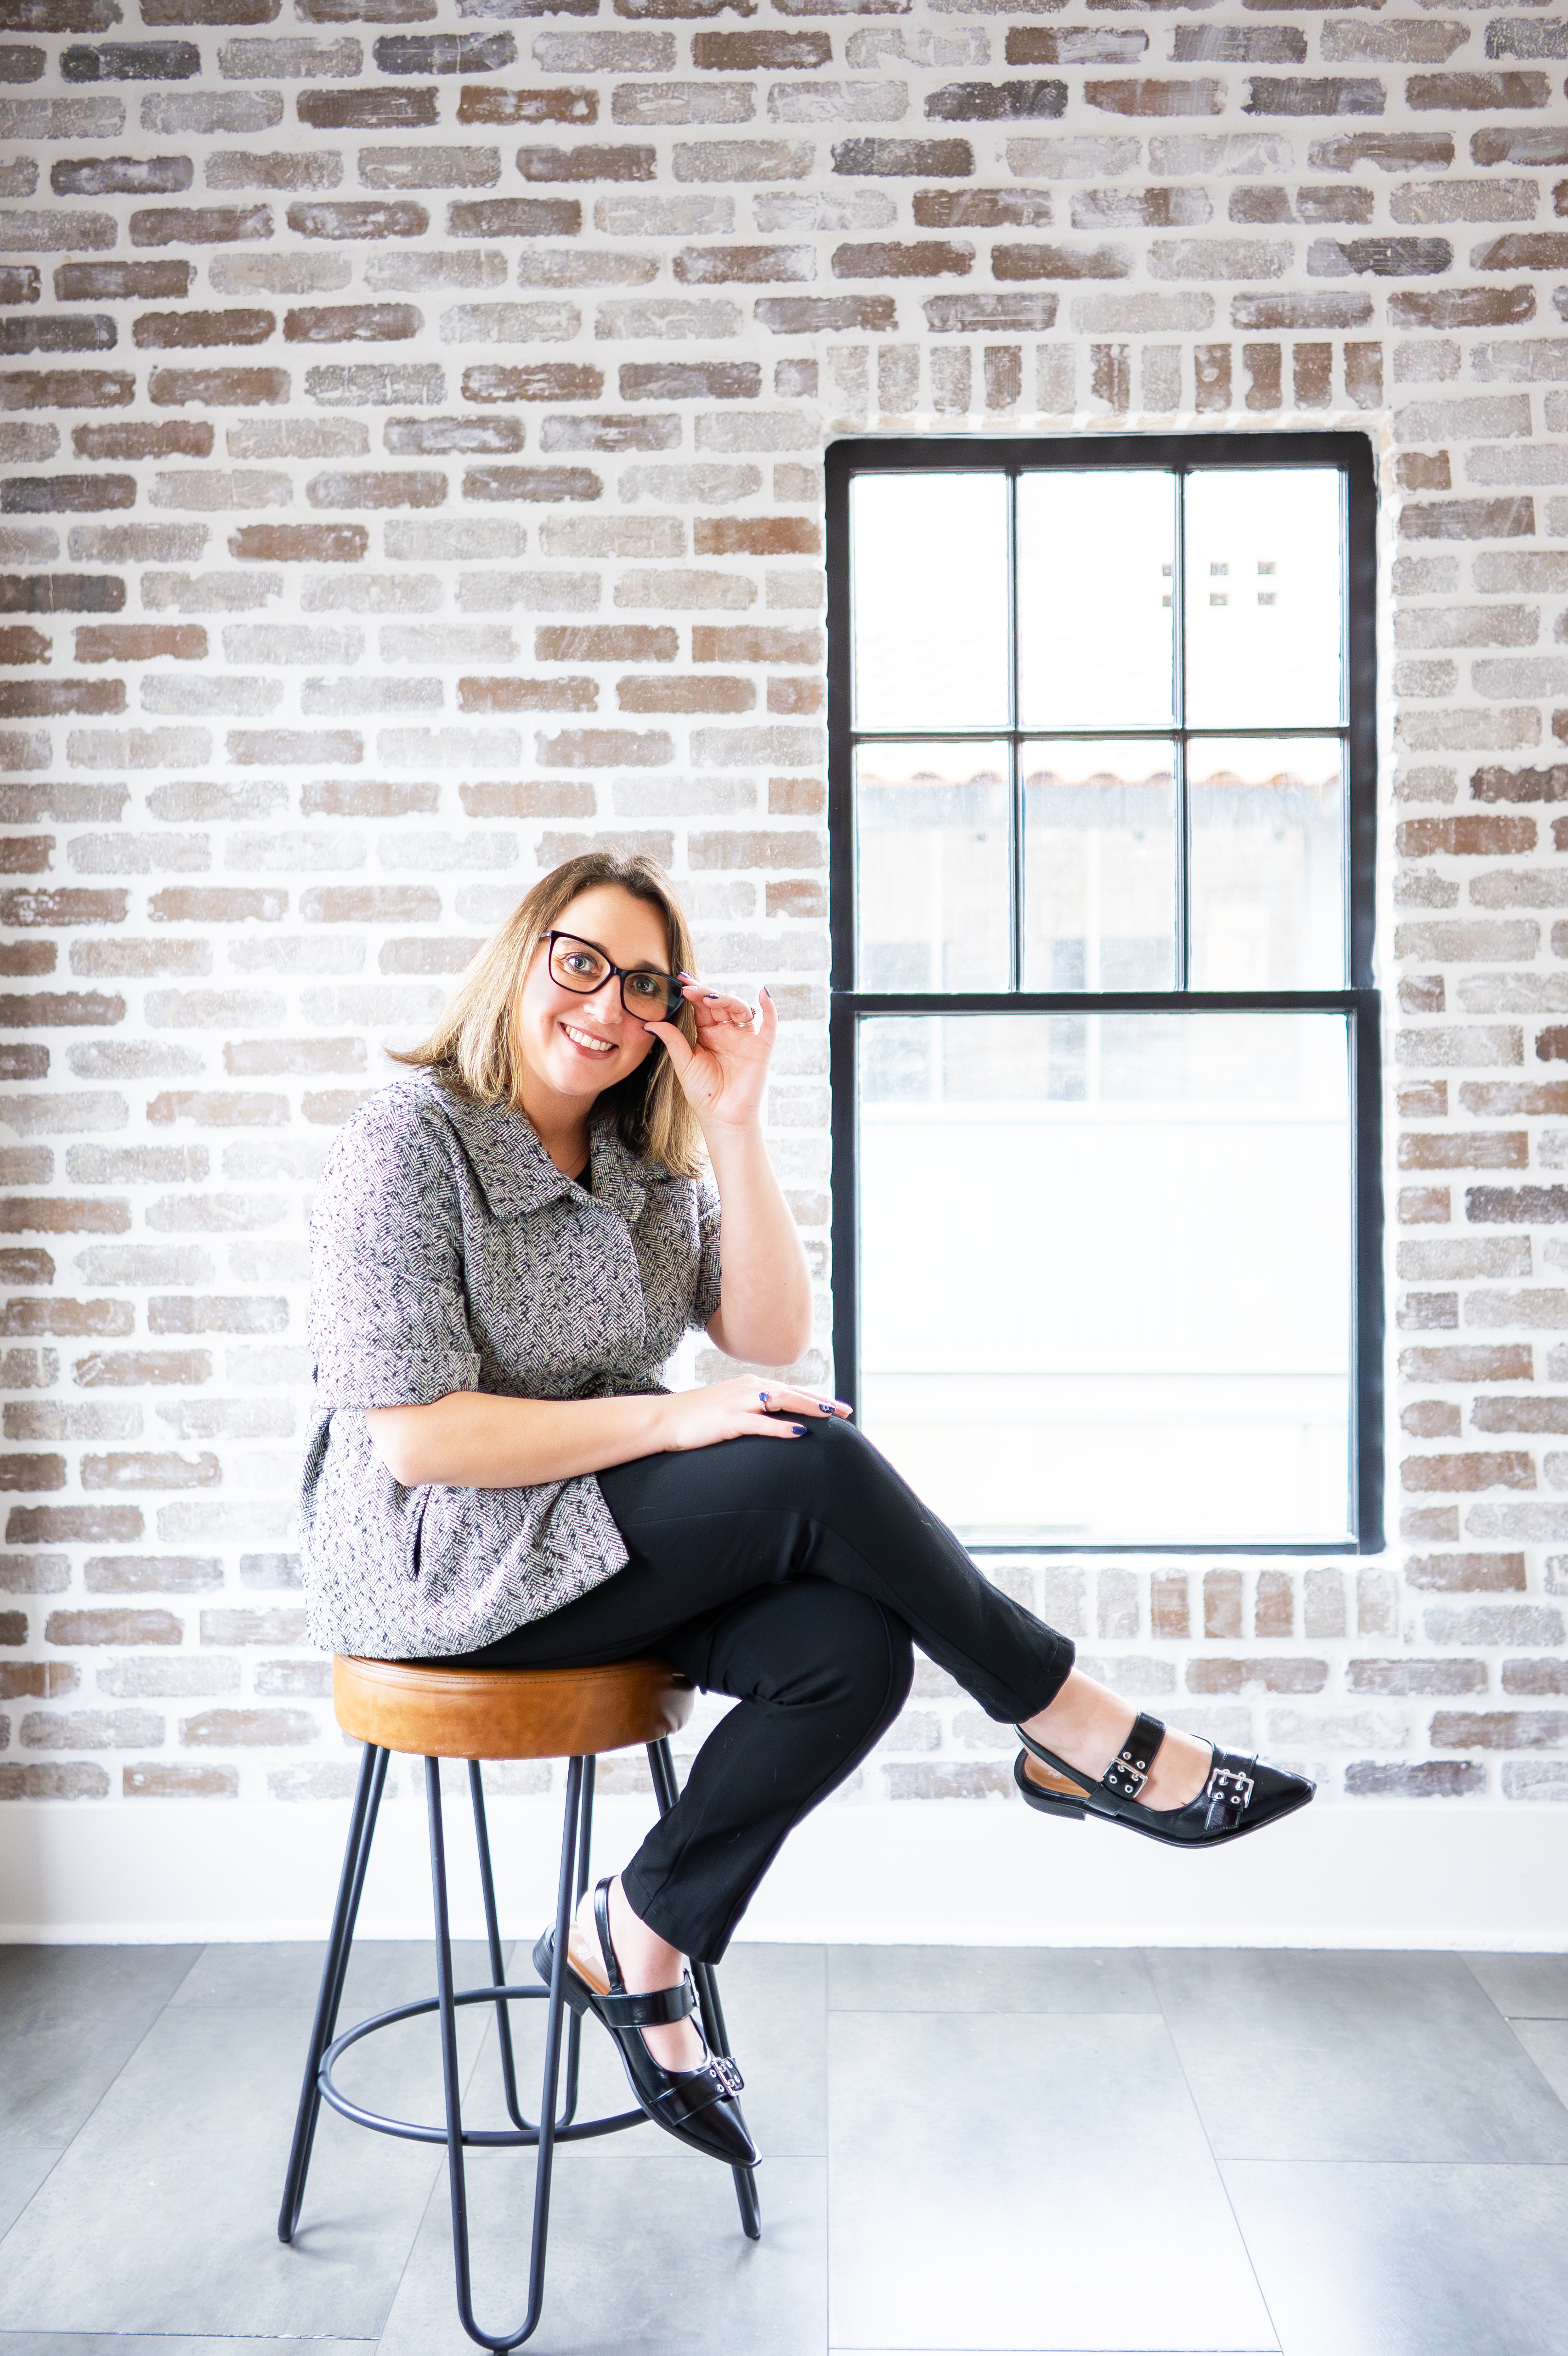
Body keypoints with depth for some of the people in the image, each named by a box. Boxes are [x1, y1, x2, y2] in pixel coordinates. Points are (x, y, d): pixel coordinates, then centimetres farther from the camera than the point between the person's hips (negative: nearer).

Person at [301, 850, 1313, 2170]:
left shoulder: (645, 1160, 9)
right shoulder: (408, 1145, -12)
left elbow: (773, 1339, -3)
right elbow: (417, 1438, -19)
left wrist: (735, 1123, -11)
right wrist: (670, 1423, -20)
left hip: (599, 1540, 7)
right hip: (439, 1566, -7)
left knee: (852, 1646, -21)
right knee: (817, 1466, -24)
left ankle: (639, 1942, -3)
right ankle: (1085, 1741, -6)